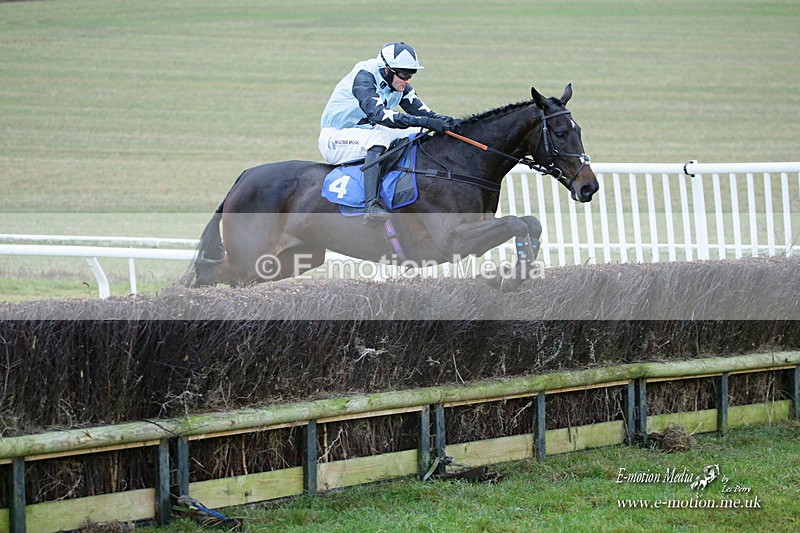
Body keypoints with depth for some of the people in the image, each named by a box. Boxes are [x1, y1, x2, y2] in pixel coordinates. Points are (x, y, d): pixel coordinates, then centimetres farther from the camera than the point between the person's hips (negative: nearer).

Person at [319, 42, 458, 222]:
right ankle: (371, 206, -46)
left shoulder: (400, 84, 0)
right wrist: (425, 122, -46)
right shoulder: (364, 77, -26)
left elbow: (421, 111, -4)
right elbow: (378, 114, -40)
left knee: (416, 134, -1)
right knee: (379, 137, -35)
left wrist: (446, 121, -26)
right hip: (335, 138, -9)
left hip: (366, 134, 9)